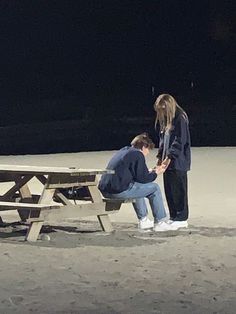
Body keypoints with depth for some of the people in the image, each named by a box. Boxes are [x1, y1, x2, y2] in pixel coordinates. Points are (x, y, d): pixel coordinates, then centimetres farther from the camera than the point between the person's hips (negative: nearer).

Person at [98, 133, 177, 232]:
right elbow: (143, 178, -7)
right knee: (154, 188, 4)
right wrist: (156, 173, 10)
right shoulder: (138, 155, -5)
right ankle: (159, 223, 10)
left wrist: (151, 171, 31)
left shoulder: (123, 151, 21)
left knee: (137, 186, 35)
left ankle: (143, 220, 35)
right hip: (119, 191, -9)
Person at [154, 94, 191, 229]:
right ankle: (173, 217, 19)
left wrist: (169, 157, -19)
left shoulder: (180, 119, -12)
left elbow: (180, 141, -17)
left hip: (178, 162, -8)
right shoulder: (165, 119, 14)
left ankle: (182, 219, 4)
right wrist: (160, 156, 11)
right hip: (168, 161, 8)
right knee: (169, 190, 10)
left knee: (179, 190, -3)